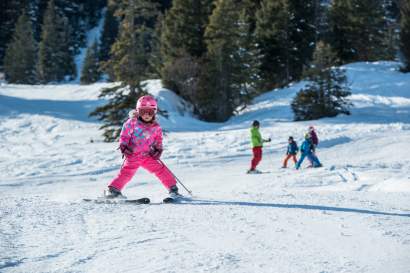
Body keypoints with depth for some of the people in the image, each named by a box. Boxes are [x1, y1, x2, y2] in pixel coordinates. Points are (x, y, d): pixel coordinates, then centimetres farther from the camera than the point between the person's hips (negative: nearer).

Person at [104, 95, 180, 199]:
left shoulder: (156, 127, 3)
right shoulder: (132, 123, -8)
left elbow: (158, 140, 17)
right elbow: (124, 135, -2)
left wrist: (158, 150, 2)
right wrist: (123, 147, -14)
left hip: (147, 155, 3)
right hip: (132, 155, -3)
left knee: (161, 169, -4)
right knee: (126, 173, -14)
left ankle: (172, 188, 5)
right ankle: (113, 189, -2)